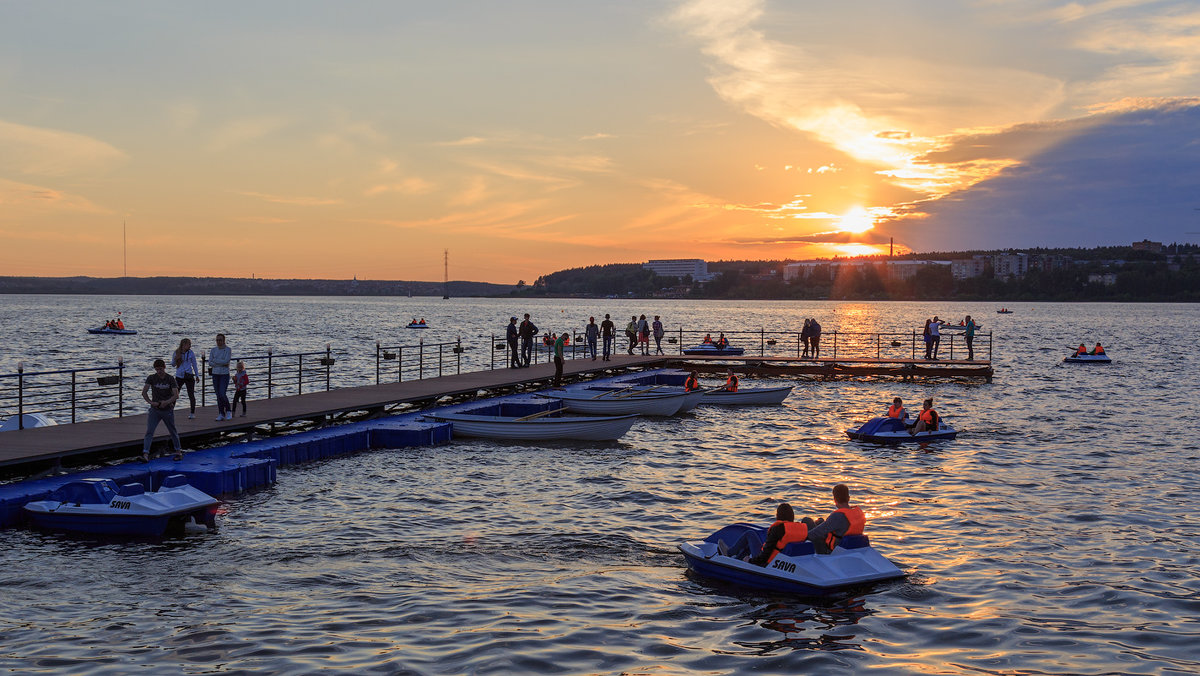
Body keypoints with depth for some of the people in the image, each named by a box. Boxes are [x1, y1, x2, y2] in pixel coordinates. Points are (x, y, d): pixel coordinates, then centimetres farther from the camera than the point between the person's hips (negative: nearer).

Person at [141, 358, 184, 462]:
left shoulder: (170, 379, -4)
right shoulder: (151, 378, -2)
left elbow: (176, 395, -10)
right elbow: (144, 392, -7)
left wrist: (167, 402, -24)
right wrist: (150, 402, -20)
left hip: (168, 410, 0)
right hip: (154, 409, 0)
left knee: (173, 431, 12)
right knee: (149, 431, -12)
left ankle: (178, 451, 30)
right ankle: (145, 454, -17)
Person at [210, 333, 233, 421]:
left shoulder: (228, 350, -6)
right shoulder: (213, 350, 6)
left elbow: (226, 361, -19)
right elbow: (210, 363, -3)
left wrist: (215, 360, -9)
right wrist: (222, 364, -13)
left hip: (224, 375, -4)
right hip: (215, 374, 4)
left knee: (222, 394, -14)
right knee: (218, 395, 5)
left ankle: (228, 411, 8)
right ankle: (221, 414, 12)